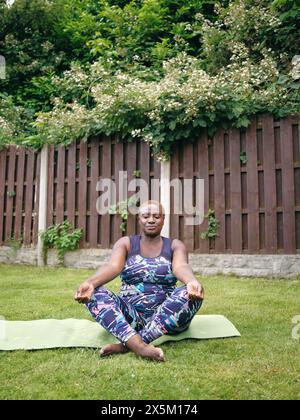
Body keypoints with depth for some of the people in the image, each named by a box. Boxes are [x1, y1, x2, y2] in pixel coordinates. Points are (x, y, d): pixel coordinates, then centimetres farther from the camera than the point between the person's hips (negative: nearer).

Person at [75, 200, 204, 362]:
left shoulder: (175, 245, 5)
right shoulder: (125, 243, 7)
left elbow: (181, 267, -17)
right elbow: (112, 266, -14)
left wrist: (192, 282, -43)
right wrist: (89, 282, -38)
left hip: (165, 316, 0)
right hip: (129, 316, 1)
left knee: (190, 294, -30)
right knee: (94, 293, -23)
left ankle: (126, 345, -34)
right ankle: (139, 346, -44)